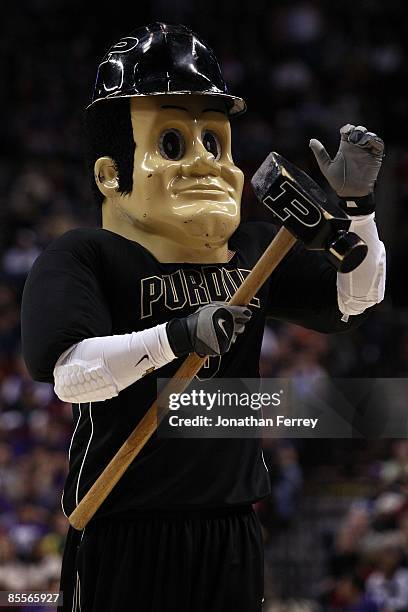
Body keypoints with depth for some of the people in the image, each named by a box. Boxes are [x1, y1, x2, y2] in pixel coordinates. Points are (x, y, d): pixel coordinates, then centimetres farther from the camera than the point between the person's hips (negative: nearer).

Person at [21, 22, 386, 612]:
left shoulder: (255, 251, 11)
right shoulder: (84, 257, -7)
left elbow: (354, 299, 11)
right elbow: (71, 374, -22)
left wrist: (355, 204, -4)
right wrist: (177, 335, -34)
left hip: (231, 534, 5)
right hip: (124, 538, -5)